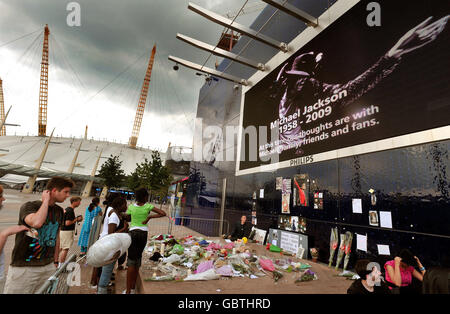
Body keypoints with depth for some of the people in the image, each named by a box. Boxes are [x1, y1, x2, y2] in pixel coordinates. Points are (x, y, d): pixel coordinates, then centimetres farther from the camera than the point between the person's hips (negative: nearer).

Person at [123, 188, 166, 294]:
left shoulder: (131, 206, -3)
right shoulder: (148, 206, -6)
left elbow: (127, 219, 11)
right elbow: (163, 213, -13)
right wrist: (149, 217, -8)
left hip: (133, 232, 0)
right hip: (143, 233, 1)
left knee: (131, 261, 1)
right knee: (138, 258, 14)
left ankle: (128, 290, 0)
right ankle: (133, 288, 23)